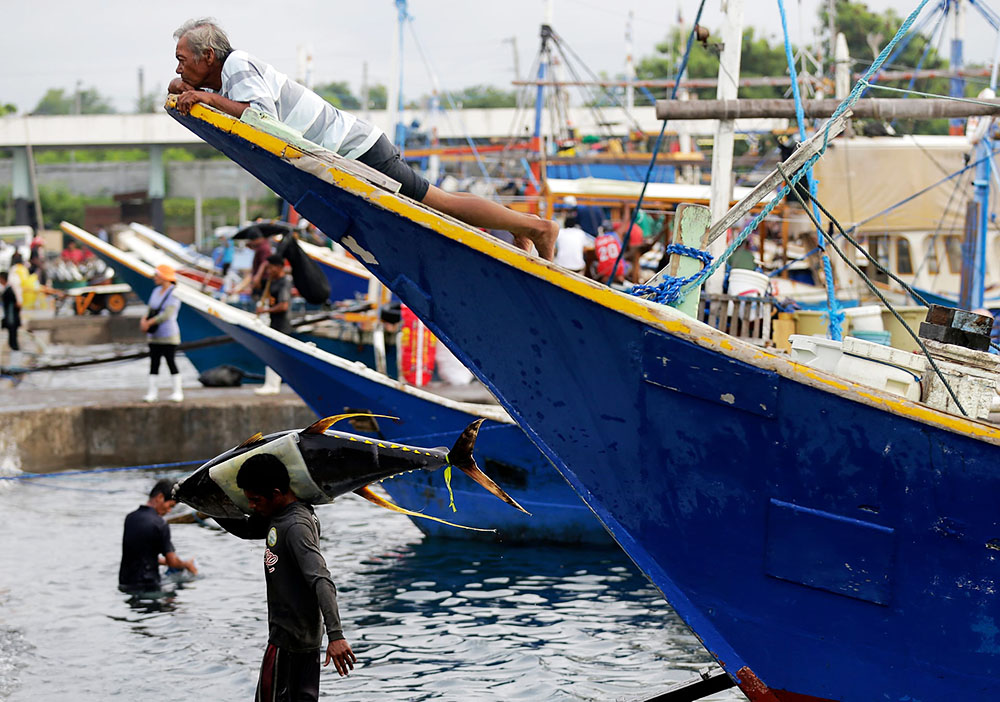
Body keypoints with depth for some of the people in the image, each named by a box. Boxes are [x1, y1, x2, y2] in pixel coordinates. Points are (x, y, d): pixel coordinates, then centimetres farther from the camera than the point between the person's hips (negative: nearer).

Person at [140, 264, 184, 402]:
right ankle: (152, 392, 5)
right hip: (154, 336, 7)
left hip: (168, 335, -7)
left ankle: (178, 391, 4)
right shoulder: (156, 291, 11)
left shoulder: (174, 294, -13)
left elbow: (167, 315, -22)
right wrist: (144, 320, -10)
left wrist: (149, 323, -21)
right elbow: (151, 310, 11)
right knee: (154, 362, 4)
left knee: (170, 361, -5)